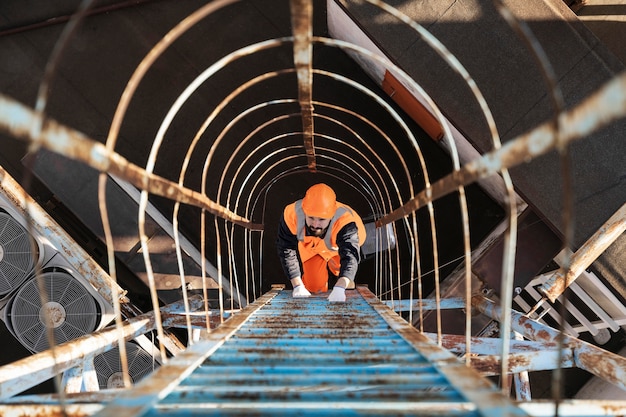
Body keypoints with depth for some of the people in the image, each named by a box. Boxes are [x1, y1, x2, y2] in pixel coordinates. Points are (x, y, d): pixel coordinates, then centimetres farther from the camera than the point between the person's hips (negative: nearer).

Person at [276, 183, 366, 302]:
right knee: (313, 286, 0)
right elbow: (287, 251, -33)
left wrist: (339, 288, -75)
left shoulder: (344, 222, -47)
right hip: (309, 247, 1)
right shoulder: (292, 214, -40)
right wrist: (298, 286, -42)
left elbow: (350, 256, -58)